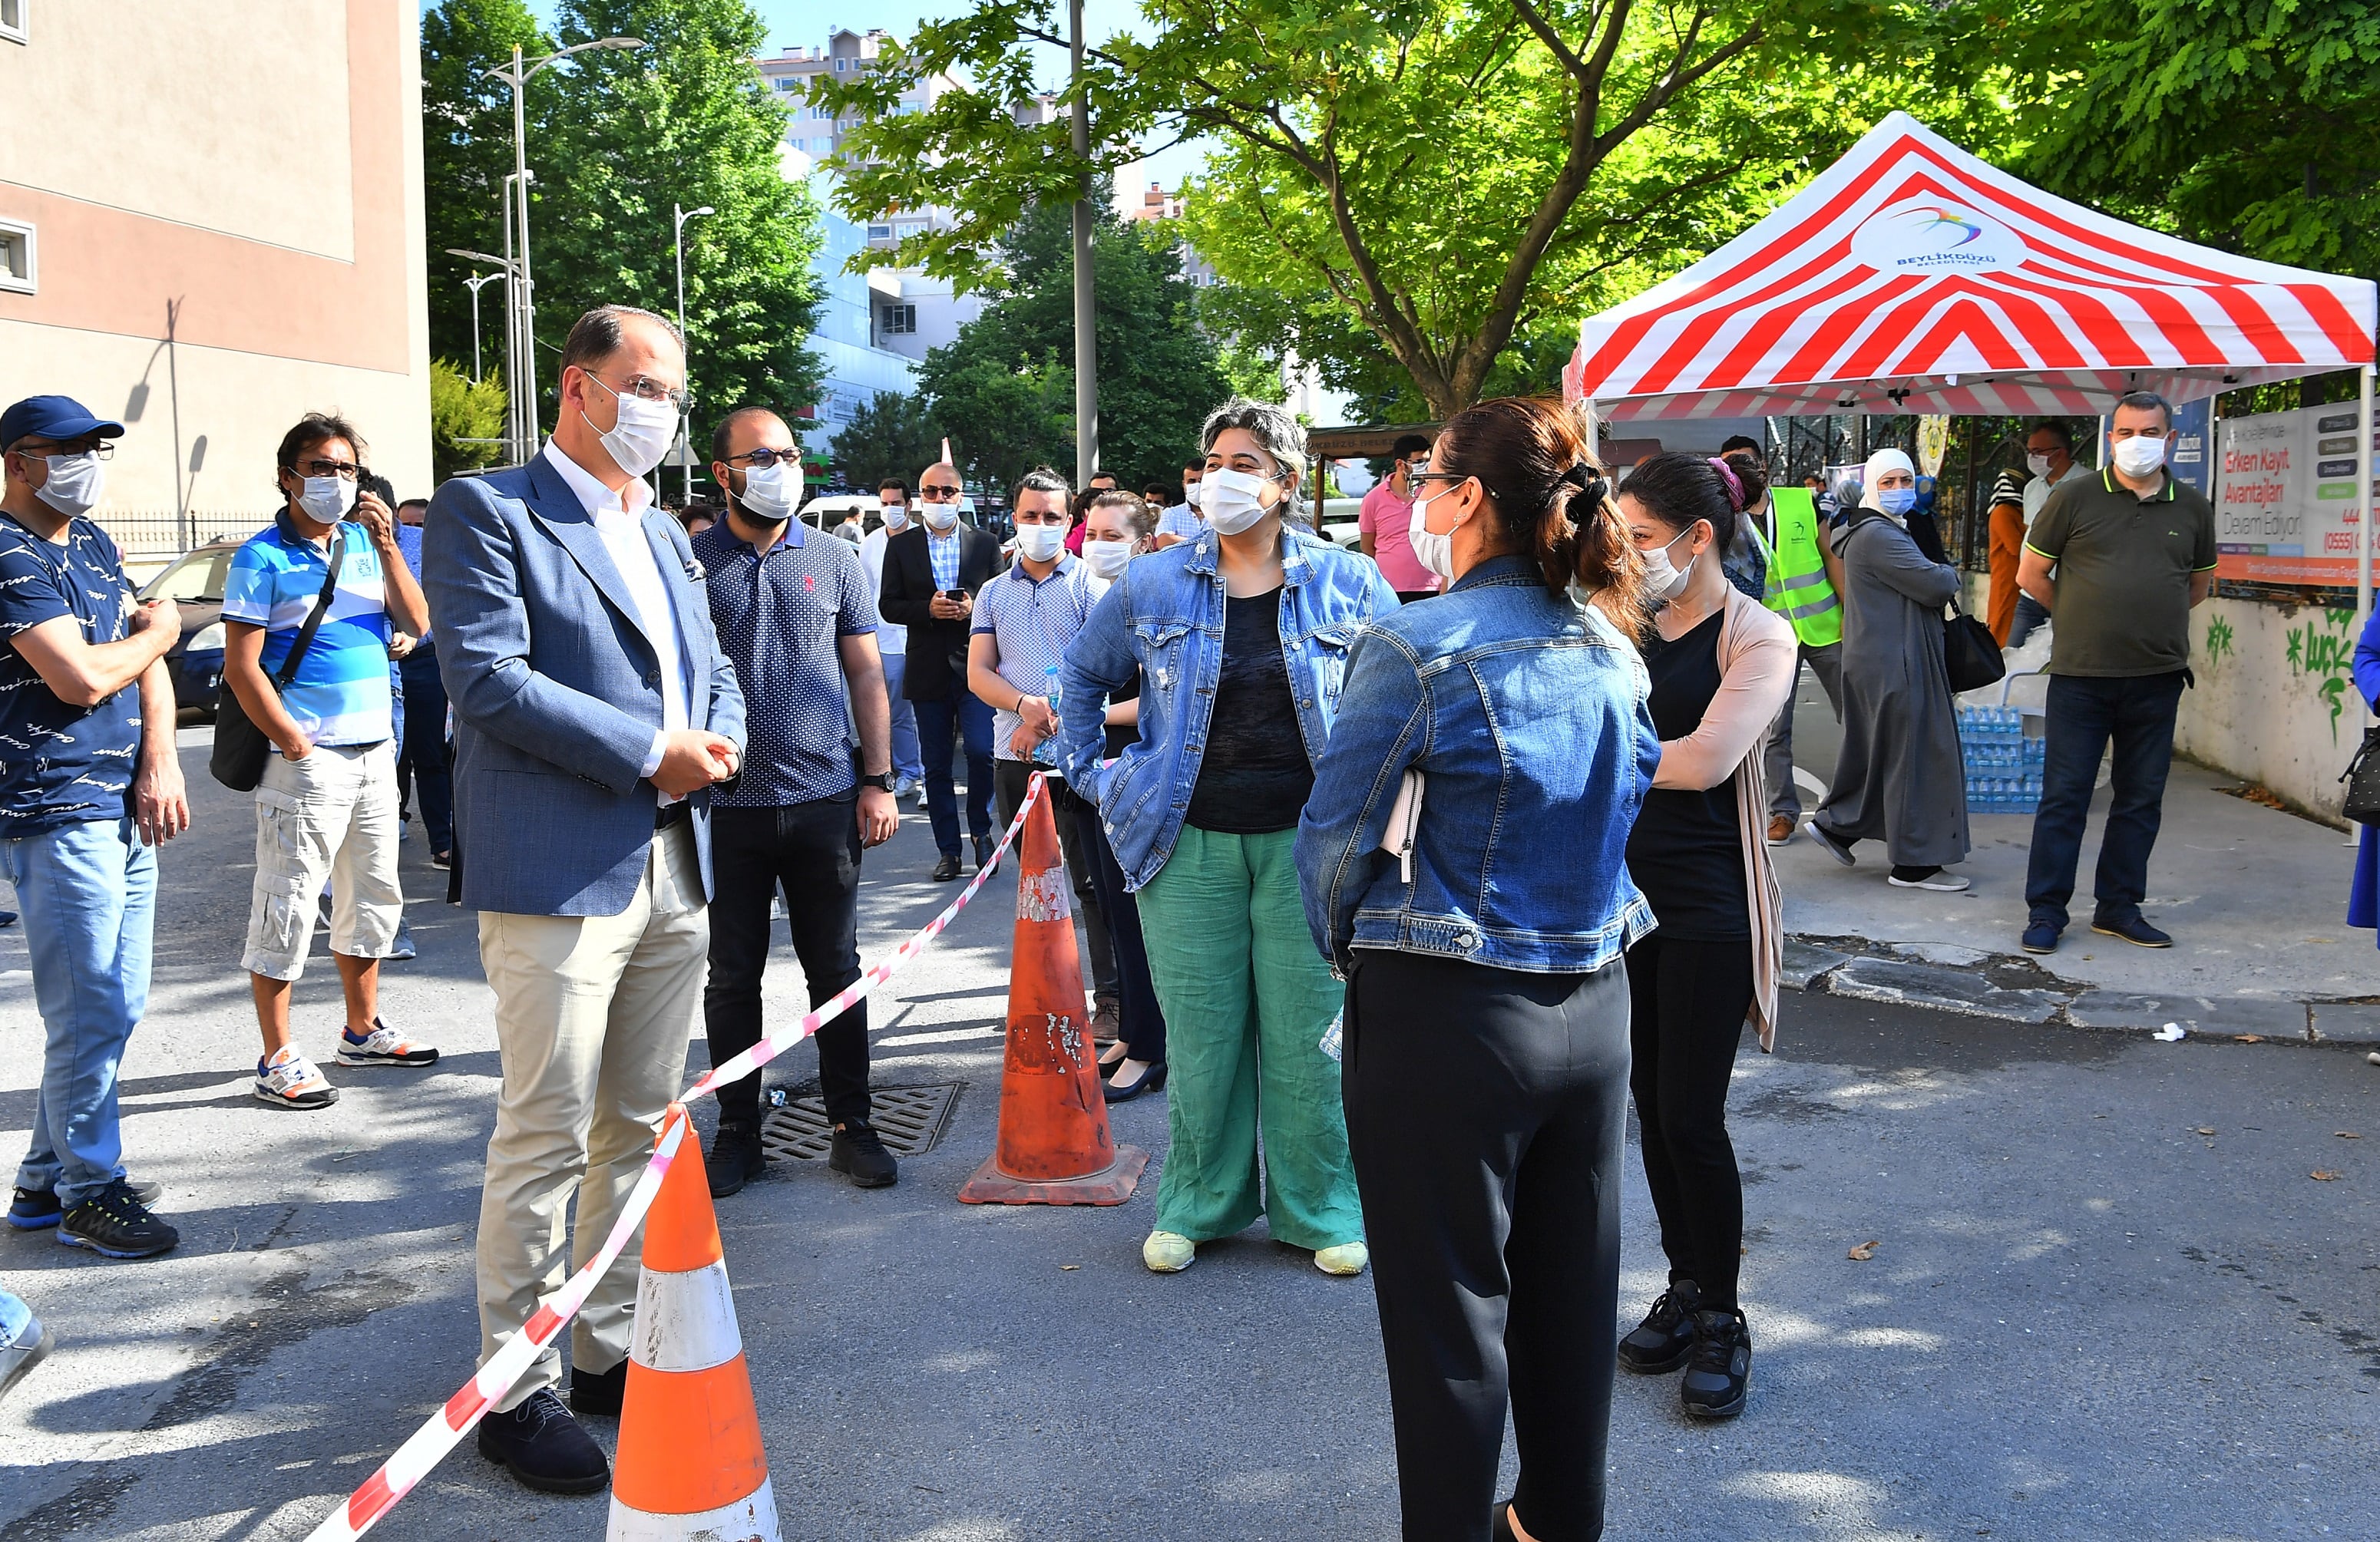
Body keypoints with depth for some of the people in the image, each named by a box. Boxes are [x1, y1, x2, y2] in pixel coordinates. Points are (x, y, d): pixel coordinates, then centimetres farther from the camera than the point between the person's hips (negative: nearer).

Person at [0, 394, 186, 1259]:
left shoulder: (93, 544, 15)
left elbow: (148, 663, 14)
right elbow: (82, 676, -21)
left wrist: (161, 761, -1)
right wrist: (155, 632, -2)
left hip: (125, 811, 9)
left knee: (117, 1009, 14)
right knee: (89, 1018, -2)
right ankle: (88, 1193, 12)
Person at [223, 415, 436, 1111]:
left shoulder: (362, 543, 10)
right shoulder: (263, 558, -8)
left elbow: (417, 624, 3)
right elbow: (241, 667, -12)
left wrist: (386, 545, -7)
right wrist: (296, 745, -15)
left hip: (376, 751, 7)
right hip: (308, 761, -7)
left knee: (373, 895, 15)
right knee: (287, 906, -2)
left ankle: (362, 1030, 29)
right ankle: (277, 1060, 4)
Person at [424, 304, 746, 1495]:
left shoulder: (663, 532, 20)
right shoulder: (487, 510, -5)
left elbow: (714, 668, 23)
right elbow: (488, 679, -16)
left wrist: (717, 739, -1)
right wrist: (650, 750, -16)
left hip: (673, 870, 8)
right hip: (557, 872, -8)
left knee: (640, 1129, 14)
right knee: (546, 1140, -4)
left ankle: (611, 1352, 26)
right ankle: (516, 1391, 9)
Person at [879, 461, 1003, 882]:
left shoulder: (986, 544, 6)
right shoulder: (901, 546, 7)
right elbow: (888, 606, 4)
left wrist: (974, 607, -13)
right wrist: (928, 609, -13)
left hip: (975, 667, -1)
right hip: (928, 670, 1)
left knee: (982, 751, -13)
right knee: (936, 764, 6)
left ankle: (981, 831, 10)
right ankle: (948, 850, 15)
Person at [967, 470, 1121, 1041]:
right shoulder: (994, 594, 14)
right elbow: (978, 673, 6)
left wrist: (1048, 719, -14)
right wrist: (1024, 705, -14)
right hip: (1013, 758, 5)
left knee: (1093, 880, -4)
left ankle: (1110, 998, 1)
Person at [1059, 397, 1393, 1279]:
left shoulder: (1346, 583, 1)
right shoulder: (1154, 584, 4)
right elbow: (1084, 676, 18)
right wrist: (1091, 775, 11)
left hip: (1307, 842, -1)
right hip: (1189, 843, 1)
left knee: (1308, 1032, 4)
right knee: (1200, 1034, 7)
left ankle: (1320, 1208, 21)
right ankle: (1198, 1203, 24)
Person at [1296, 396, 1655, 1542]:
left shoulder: (1415, 652, -17)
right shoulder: (1611, 651, 3)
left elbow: (1335, 837, -11)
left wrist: (1346, 944, 8)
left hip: (1446, 1017, -7)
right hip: (1593, 1005, 7)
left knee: (1450, 1314, 7)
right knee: (1569, 1289, 19)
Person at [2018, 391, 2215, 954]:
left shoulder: (2192, 507, 7)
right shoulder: (2075, 497, -2)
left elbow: (2199, 586, 21)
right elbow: (2030, 574, 5)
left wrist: (2154, 622, 13)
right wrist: (2083, 619, 9)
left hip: (2157, 680, 3)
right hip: (2080, 676, -3)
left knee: (2141, 800, 9)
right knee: (2064, 796, 0)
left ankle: (2119, 907, 20)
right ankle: (2046, 911, 7)